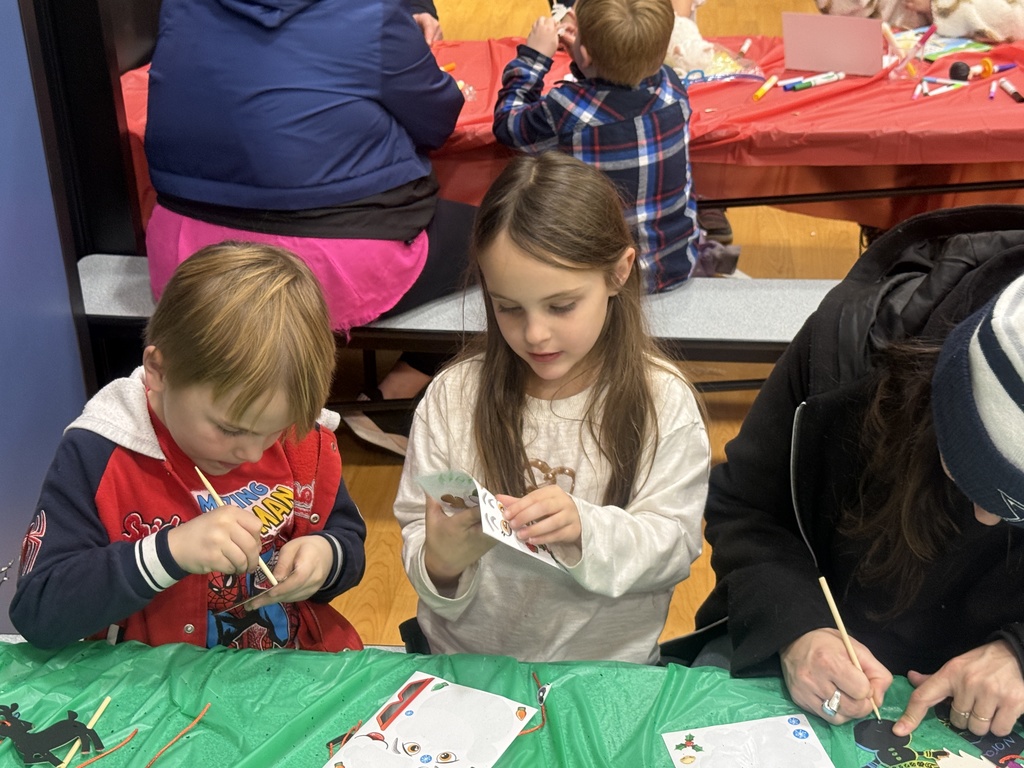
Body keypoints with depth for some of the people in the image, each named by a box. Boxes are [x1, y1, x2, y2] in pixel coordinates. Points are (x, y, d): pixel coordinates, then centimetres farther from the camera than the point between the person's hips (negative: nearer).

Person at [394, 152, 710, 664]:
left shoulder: (662, 401, -1)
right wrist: (440, 562, -20)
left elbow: (675, 546, -4)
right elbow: (417, 540, 3)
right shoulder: (452, 397, 2)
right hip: (466, 665, 4)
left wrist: (585, 529, -21)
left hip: (611, 668, -4)